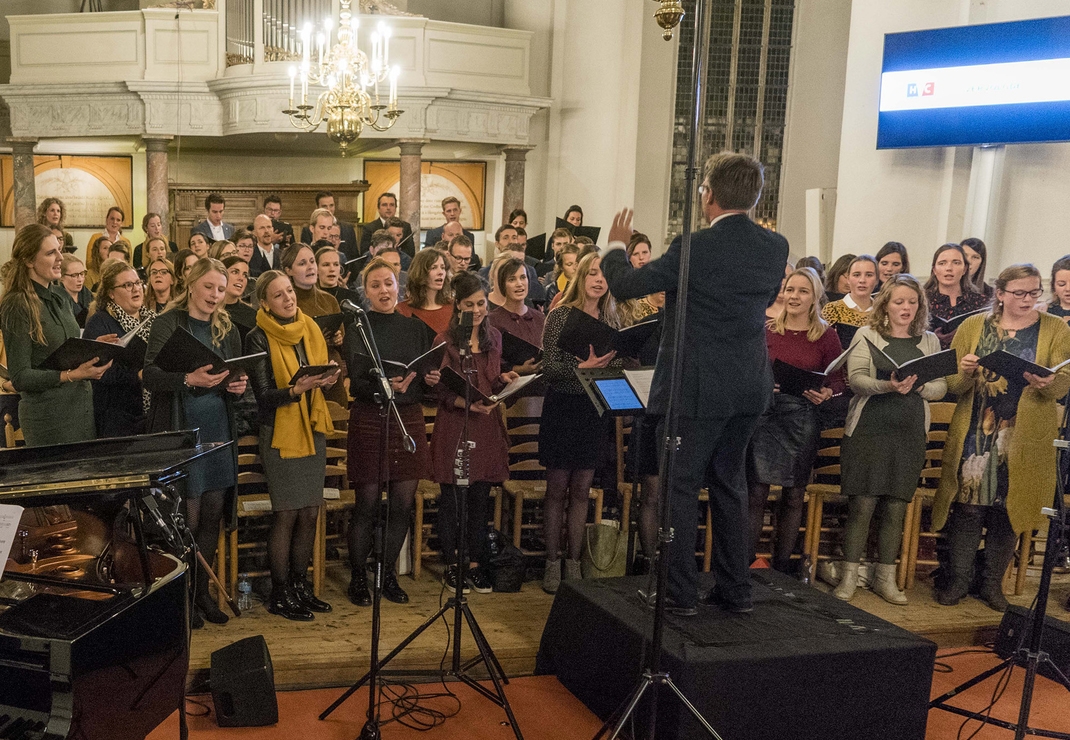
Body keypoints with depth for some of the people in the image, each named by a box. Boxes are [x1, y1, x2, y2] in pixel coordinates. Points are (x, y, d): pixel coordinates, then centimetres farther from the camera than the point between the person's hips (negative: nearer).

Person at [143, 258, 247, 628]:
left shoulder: (227, 329, 12)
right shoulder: (167, 323, -4)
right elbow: (150, 375, -13)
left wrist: (239, 384, -4)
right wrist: (188, 379, -29)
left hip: (218, 429, 5)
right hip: (180, 429, -5)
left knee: (212, 514, 9)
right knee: (188, 517, -3)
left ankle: (202, 591, 23)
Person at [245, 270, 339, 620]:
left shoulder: (311, 329, 9)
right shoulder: (258, 339, -8)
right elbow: (263, 396, -12)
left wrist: (329, 379, -6)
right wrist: (297, 389, -28)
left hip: (313, 428, 6)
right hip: (280, 432, -5)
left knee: (310, 512, 7)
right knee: (286, 513, -3)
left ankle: (300, 585, 21)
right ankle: (280, 594, 9)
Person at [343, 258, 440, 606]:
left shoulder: (414, 327, 10)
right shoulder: (358, 328, -3)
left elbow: (429, 374, 14)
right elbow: (355, 383, -12)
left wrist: (431, 379, -9)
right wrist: (385, 386, -31)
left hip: (409, 418, 4)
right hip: (370, 420, -4)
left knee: (404, 502, 5)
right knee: (367, 503, 1)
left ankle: (388, 572, 22)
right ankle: (358, 576, 16)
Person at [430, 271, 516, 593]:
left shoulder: (493, 337, 10)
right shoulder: (445, 341, -5)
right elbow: (442, 393, -8)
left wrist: (504, 379, -4)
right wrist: (469, 403, -24)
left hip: (487, 426, 4)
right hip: (454, 426, -4)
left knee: (481, 499, 8)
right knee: (451, 499, 3)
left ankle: (476, 564, 18)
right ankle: (451, 565, 15)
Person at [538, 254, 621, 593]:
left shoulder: (611, 319, 7)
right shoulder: (561, 315, -6)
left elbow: (616, 367, 13)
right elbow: (548, 368, -12)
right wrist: (583, 367, -25)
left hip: (595, 412, 4)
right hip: (563, 408, -4)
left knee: (581, 490, 9)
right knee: (557, 489, 3)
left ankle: (573, 562, 17)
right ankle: (552, 563, 12)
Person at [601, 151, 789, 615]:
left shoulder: (696, 248, -18)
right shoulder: (775, 248, 0)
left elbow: (625, 285, -11)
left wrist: (616, 246, 10)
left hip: (697, 389, -6)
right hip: (749, 389, 6)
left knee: (680, 489, 5)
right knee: (730, 485, 18)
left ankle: (680, 593, 11)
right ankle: (735, 590, 24)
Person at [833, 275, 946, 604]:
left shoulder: (929, 342, 14)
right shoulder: (867, 335, 5)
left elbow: (941, 386, 8)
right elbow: (855, 378, -7)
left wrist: (916, 387, -13)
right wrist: (887, 385, -24)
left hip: (910, 432, 3)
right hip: (869, 428, -3)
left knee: (896, 508, 5)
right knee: (862, 505, -3)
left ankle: (885, 578, 15)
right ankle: (849, 577, 6)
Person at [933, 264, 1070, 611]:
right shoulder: (973, 326, 6)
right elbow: (954, 385, 3)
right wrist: (966, 372, -19)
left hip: (1025, 439, 0)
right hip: (975, 433, 0)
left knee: (1009, 509, 5)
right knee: (968, 506, -1)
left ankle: (993, 584, 20)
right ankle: (959, 580, 13)